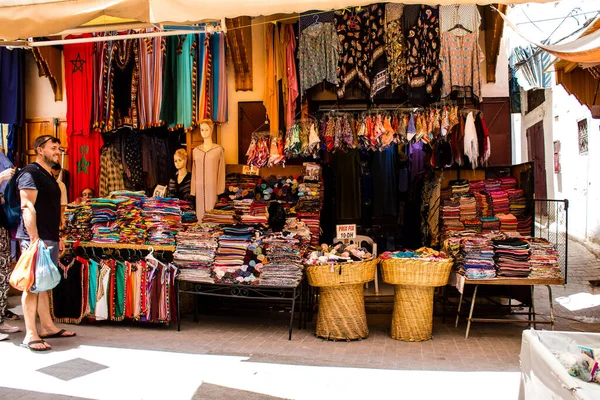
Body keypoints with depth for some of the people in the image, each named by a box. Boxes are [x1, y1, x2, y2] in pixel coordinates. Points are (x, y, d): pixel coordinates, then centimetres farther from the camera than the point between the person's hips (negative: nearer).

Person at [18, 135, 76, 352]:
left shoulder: (50, 177, 20)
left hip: (50, 238, 9)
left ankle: (47, 326, 21)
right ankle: (30, 335, -3)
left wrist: (58, 237, 21)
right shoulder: (30, 173, -9)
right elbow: (27, 208, -17)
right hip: (35, 238, -9)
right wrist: (34, 238, -23)